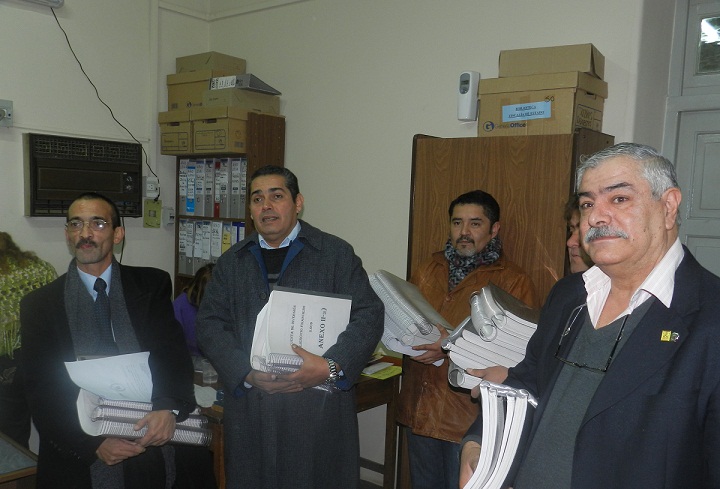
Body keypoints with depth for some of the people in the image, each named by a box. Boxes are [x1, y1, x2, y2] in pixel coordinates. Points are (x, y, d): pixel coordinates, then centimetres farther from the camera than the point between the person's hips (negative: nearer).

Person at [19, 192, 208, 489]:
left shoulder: (153, 285, 0)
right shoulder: (38, 305, 0)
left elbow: (172, 350, -8)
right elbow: (40, 392, -4)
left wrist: (169, 406, -27)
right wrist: (93, 445, -17)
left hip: (151, 443, 1)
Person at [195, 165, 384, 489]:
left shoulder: (336, 254, 1)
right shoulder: (231, 262, 12)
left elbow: (369, 315, -5)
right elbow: (210, 325, 4)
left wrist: (331, 367, -19)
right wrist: (247, 374, -12)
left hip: (319, 410, -2)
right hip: (249, 408, 3)